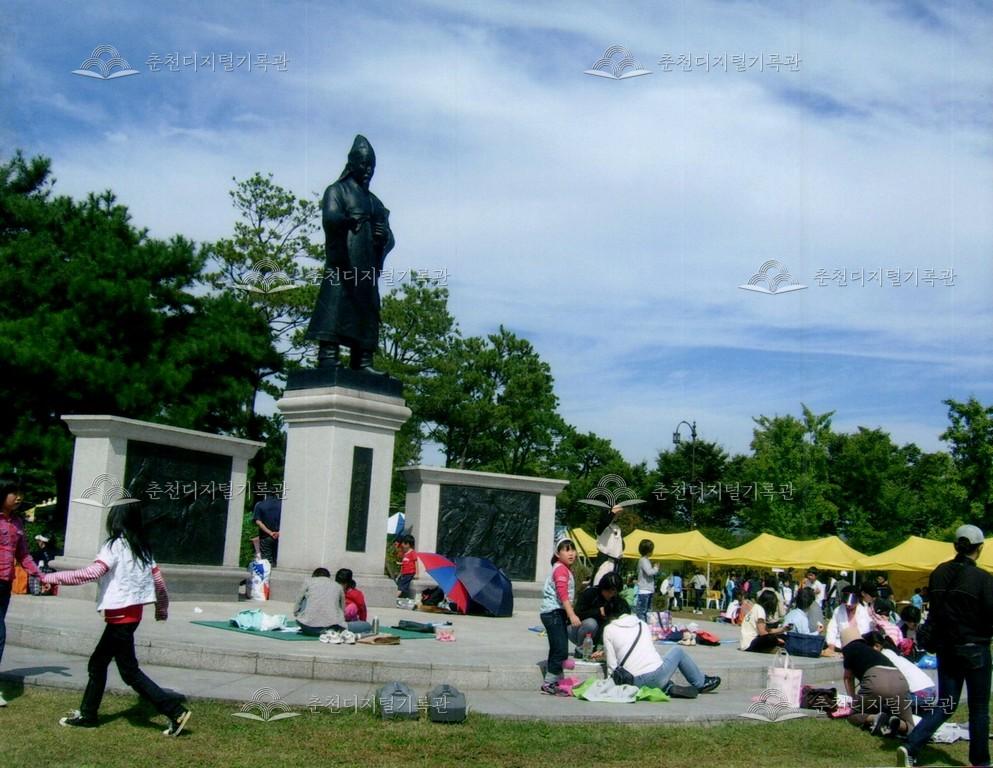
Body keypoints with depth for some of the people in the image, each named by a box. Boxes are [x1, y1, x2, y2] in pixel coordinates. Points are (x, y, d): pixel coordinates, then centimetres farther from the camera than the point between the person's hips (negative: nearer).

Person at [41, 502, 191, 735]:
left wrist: (51, 577, -17)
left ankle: (175, 711, -7)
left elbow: (91, 573, -24)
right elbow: (158, 581, 10)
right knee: (97, 663, 19)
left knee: (130, 671, -4)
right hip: (132, 613, 9)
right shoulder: (141, 547, 9)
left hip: (120, 616, -8)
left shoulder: (115, 545, -14)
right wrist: (162, 610, 23)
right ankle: (87, 714, 29)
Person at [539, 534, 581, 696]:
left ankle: (555, 682, 22)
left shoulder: (565, 569, 17)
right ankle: (549, 684, -6)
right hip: (554, 613, -11)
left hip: (557, 613, 11)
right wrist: (572, 615, -29)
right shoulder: (561, 569, -14)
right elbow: (563, 594, -23)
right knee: (561, 650, -12)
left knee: (557, 649, 15)